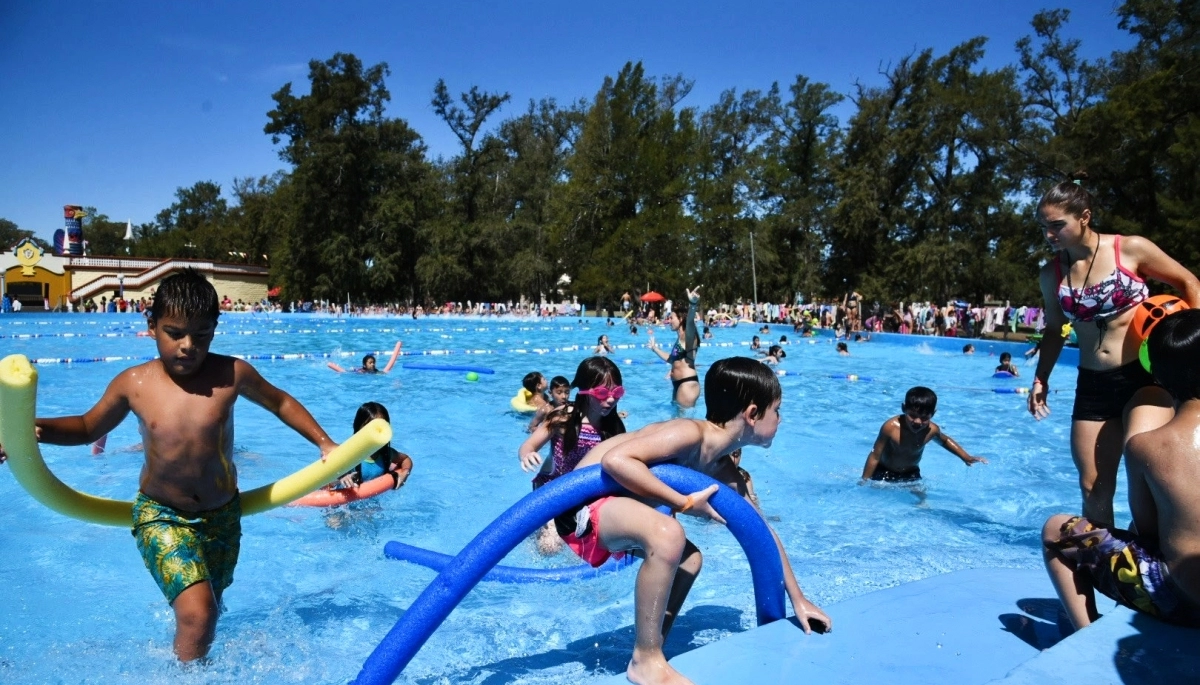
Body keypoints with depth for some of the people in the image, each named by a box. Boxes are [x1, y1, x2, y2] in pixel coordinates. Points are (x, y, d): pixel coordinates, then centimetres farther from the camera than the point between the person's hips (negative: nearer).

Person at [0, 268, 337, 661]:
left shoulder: (232, 374, -13)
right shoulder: (133, 384, -12)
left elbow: (280, 402, 4)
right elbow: (89, 427, 6)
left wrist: (324, 443, 7)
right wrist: (36, 428, -14)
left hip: (223, 515, 2)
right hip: (161, 515, -2)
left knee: (206, 612, 21)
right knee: (196, 615, -22)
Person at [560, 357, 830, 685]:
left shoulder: (722, 468, 5)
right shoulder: (692, 433, -23)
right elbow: (615, 459, -34)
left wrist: (798, 598, 17)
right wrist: (685, 503, -28)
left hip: (612, 510, 10)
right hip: (583, 506, -10)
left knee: (690, 558, 20)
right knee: (668, 534, -33)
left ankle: (652, 649, 25)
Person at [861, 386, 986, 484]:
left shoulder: (932, 430, -19)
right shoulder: (891, 427, -32)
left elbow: (945, 440, 9)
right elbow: (875, 456, -22)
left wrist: (966, 458, 4)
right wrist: (864, 481, -18)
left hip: (911, 474, 3)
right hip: (884, 473, -3)